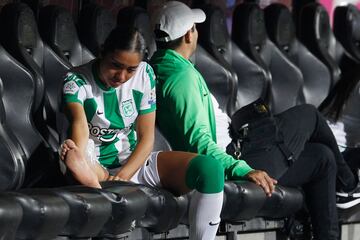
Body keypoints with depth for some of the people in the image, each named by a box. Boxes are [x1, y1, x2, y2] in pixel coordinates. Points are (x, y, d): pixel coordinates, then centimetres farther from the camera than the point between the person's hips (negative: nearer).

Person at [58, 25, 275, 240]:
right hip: (99, 167, -3)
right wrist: (78, 160, -55)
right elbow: (79, 123, -32)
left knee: (210, 168, -22)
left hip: (136, 161, 3)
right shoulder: (77, 81, -12)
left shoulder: (144, 75, -2)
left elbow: (146, 138, -6)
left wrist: (122, 176, -25)